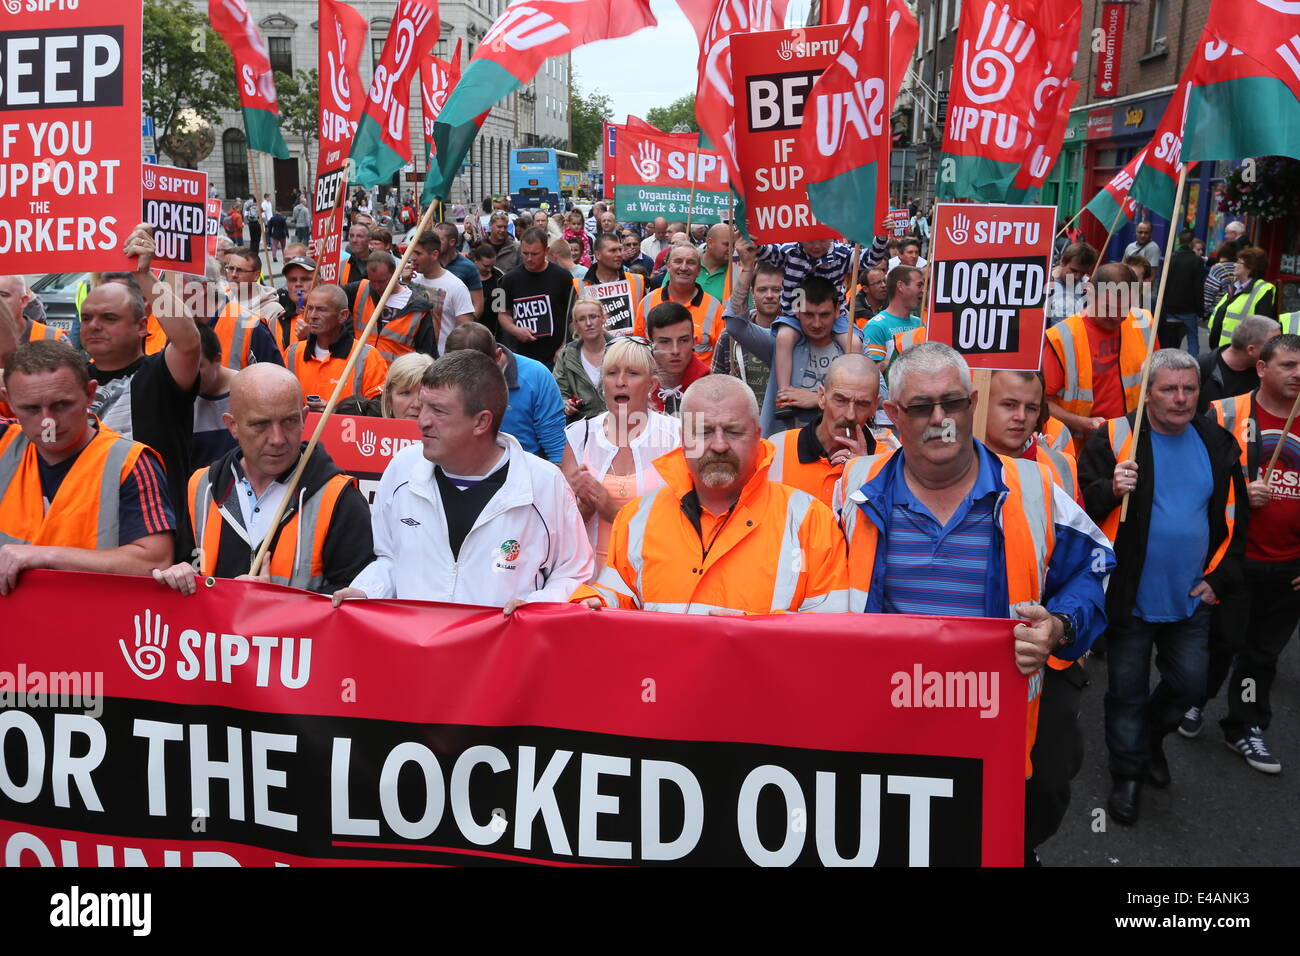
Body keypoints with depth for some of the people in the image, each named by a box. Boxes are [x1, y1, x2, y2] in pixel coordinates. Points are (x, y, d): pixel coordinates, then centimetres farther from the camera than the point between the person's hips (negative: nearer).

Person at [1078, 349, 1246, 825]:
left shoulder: (1217, 444, 2)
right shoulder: (1115, 437, -12)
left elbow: (1233, 517, 9)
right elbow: (1081, 507, -15)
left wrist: (1221, 578, 3)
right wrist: (1111, 490, -35)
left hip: (1191, 599, 4)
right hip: (1129, 598, -4)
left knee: (1189, 684, 13)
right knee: (1128, 691, 8)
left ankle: (1150, 736, 43)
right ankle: (1127, 773, 28)